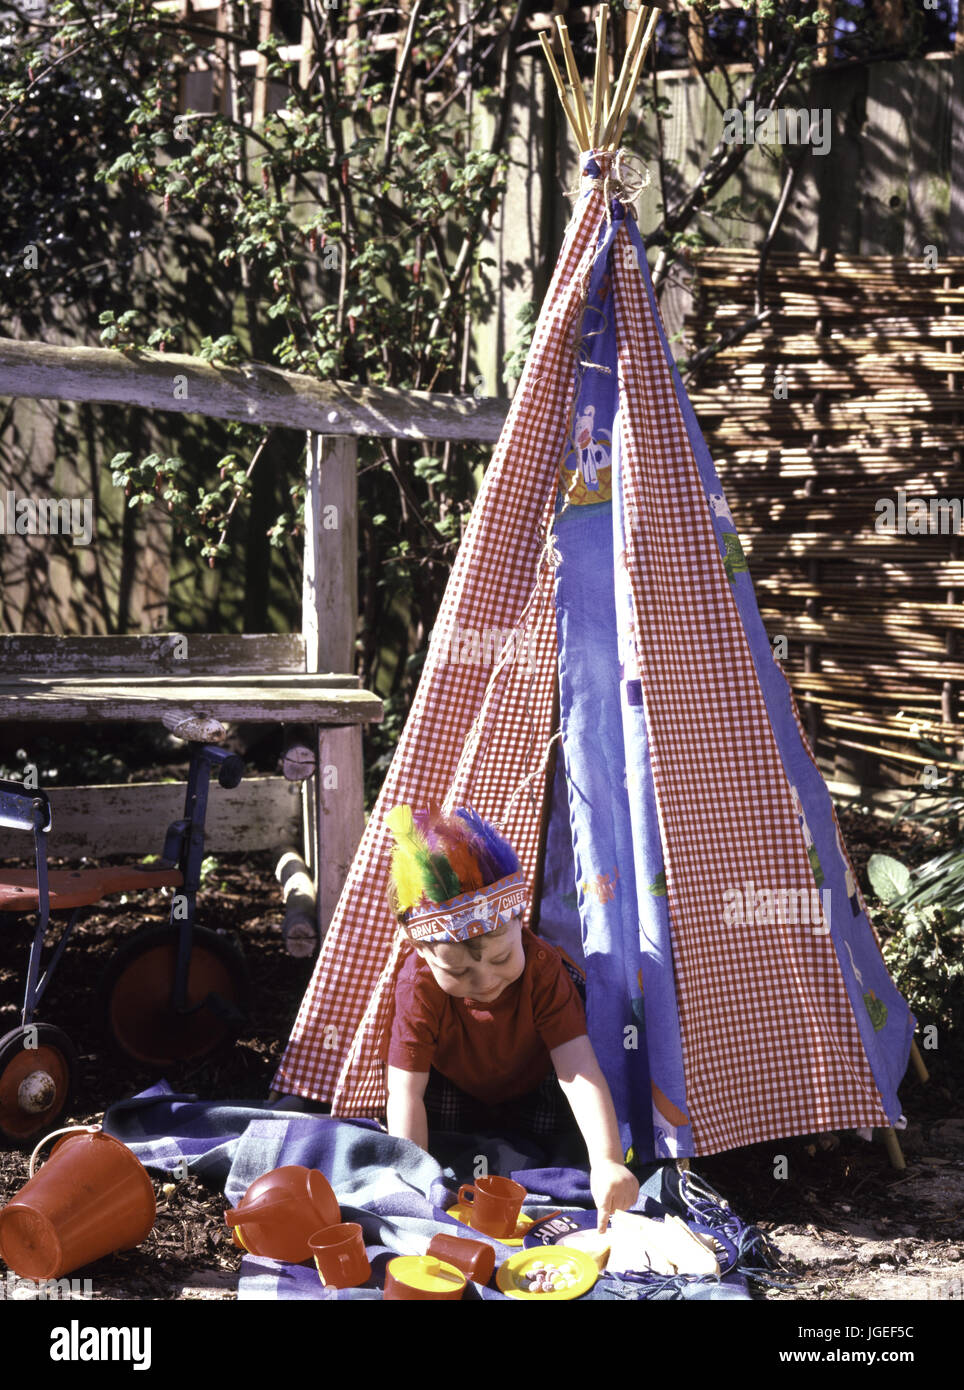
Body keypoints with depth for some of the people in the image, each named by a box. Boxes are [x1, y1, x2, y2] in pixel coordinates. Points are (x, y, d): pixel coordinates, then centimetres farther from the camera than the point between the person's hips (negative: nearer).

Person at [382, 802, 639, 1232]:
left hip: (532, 1092, 1)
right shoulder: (419, 986, -35)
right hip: (454, 1094, 0)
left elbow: (579, 1068, -40)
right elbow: (406, 1091, -33)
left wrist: (606, 1161, -51)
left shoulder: (543, 967, -34)